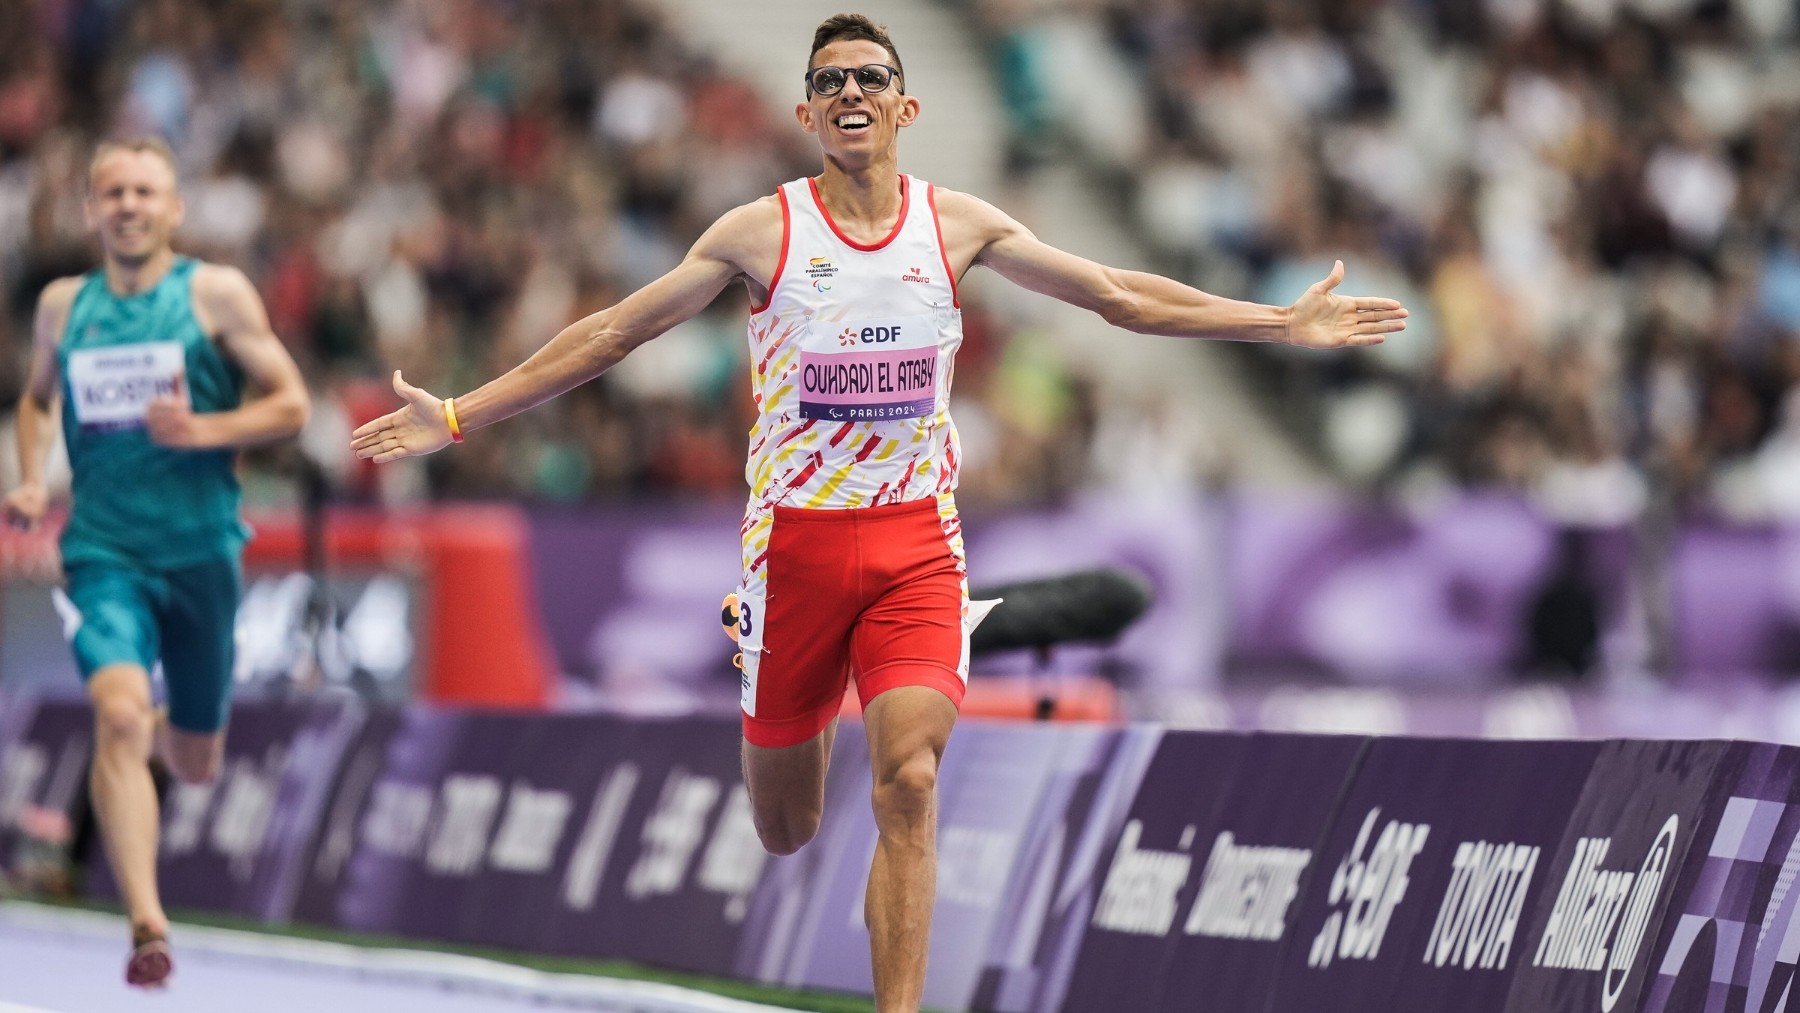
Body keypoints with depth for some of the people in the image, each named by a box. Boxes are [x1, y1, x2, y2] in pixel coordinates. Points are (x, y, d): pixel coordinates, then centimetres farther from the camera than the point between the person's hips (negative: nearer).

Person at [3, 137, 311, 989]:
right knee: (119, 717, -24)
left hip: (201, 550, 0)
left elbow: (290, 404, -1)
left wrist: (204, 429, -18)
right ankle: (147, 927, -26)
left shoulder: (216, 294, -2)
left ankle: (174, 728, 51)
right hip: (103, 553, 0)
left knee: (195, 765, 12)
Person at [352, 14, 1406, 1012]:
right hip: (795, 537, 0)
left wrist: (1287, 323, 5)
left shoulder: (958, 224, 2)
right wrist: (458, 418, -5)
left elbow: (1123, 296, 8)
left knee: (910, 785, -19)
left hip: (916, 543, 0)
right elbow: (611, 334, -1)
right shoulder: (763, 232, -4)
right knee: (785, 830, 8)